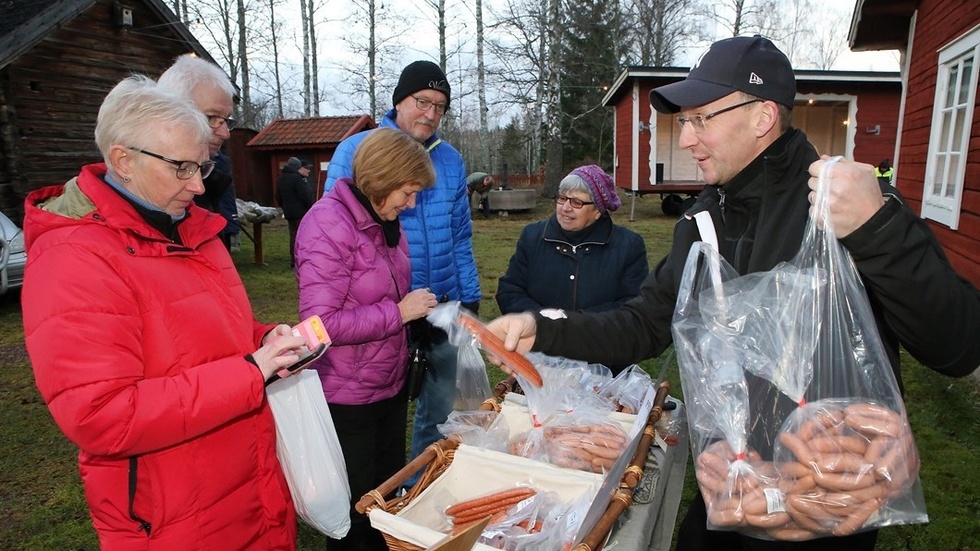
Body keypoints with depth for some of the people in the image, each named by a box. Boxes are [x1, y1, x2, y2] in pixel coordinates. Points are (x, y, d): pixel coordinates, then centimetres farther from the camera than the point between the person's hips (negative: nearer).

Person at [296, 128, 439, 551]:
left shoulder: (384, 221, 5)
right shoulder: (328, 224, -21)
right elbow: (320, 323, -27)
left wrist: (420, 309, 4)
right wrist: (399, 313, -22)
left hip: (391, 386, 8)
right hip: (347, 398, -8)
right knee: (357, 508, 13)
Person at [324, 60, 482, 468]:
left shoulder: (450, 159, 8)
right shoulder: (356, 151, -5)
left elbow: (461, 236, 12)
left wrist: (470, 299, 9)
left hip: (444, 308, 5)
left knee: (442, 411, 17)